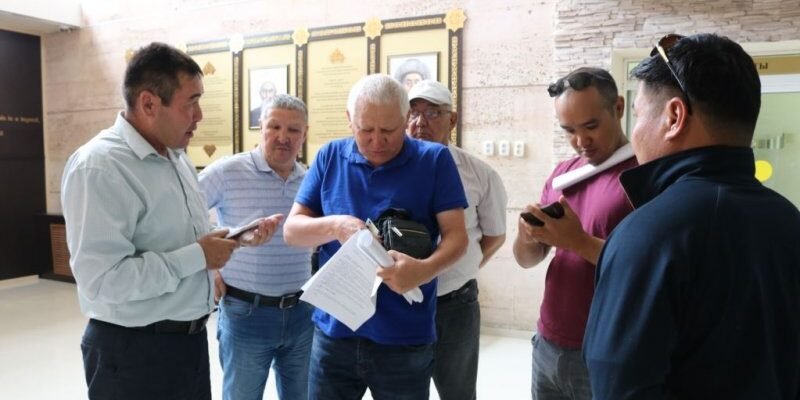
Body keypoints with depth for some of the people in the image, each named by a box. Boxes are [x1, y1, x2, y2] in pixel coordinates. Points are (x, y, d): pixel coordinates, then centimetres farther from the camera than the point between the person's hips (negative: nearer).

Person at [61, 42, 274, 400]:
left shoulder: (177, 157, 8)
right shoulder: (98, 167, -21)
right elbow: (102, 279, -28)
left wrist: (236, 238, 0)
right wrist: (198, 257, -24)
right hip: (133, 351, -8)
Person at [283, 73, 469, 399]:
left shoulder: (434, 159, -5)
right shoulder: (330, 157, 2)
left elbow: (456, 235, -8)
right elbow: (291, 230, 2)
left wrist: (425, 269, -29)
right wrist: (334, 225, -18)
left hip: (406, 340, -2)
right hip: (334, 332, 2)